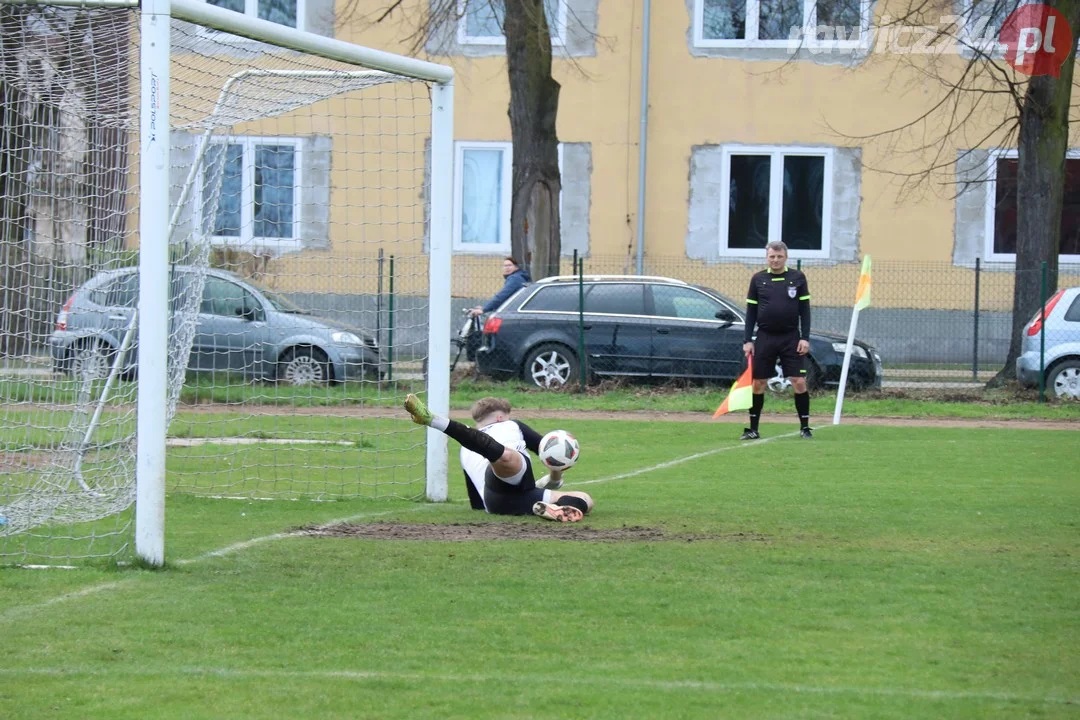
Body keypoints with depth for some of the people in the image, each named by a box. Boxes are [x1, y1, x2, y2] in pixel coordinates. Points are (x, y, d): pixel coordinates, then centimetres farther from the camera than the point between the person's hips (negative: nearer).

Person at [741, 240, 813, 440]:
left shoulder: (797, 278, 2)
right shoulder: (758, 279, 4)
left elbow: (805, 310, 3)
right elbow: (751, 311, 7)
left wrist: (805, 338, -5)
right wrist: (747, 340, 1)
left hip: (791, 337, -1)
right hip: (765, 337, 1)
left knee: (799, 382, -6)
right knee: (758, 383, 2)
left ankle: (805, 427, 4)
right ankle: (753, 429, 10)